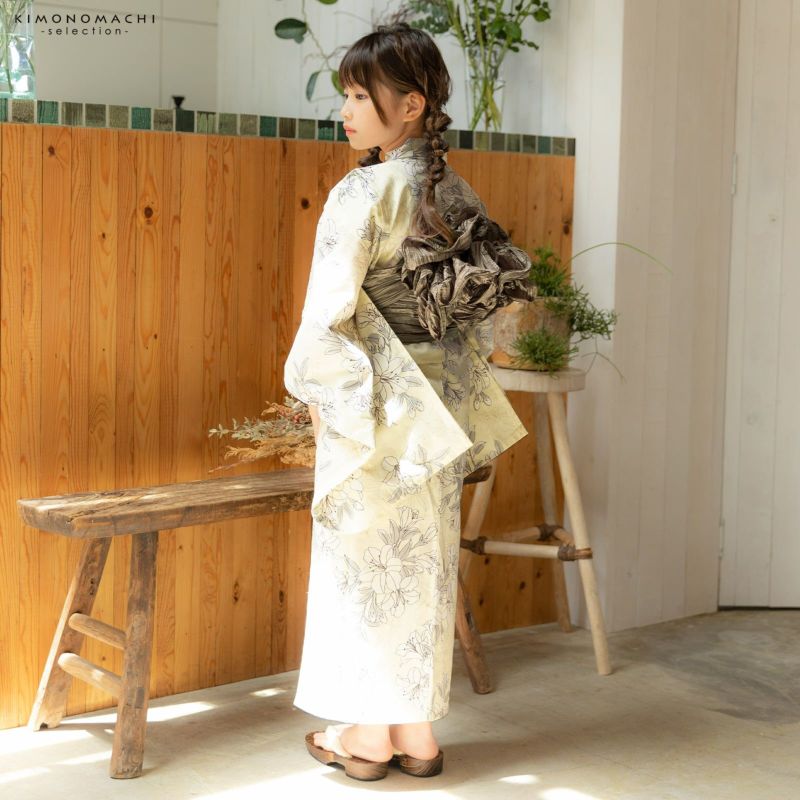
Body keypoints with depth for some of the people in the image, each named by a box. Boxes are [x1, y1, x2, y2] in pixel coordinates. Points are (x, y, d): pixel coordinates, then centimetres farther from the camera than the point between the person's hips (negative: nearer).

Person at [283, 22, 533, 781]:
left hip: (370, 398, -7)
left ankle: (365, 733, 15)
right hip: (440, 400, 7)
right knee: (426, 556, 12)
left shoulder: (362, 194, -15)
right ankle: (417, 731, 21)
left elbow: (330, 306, -18)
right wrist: (456, 368, 15)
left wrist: (313, 387, -5)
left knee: (367, 555, 5)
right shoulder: (458, 193, 6)